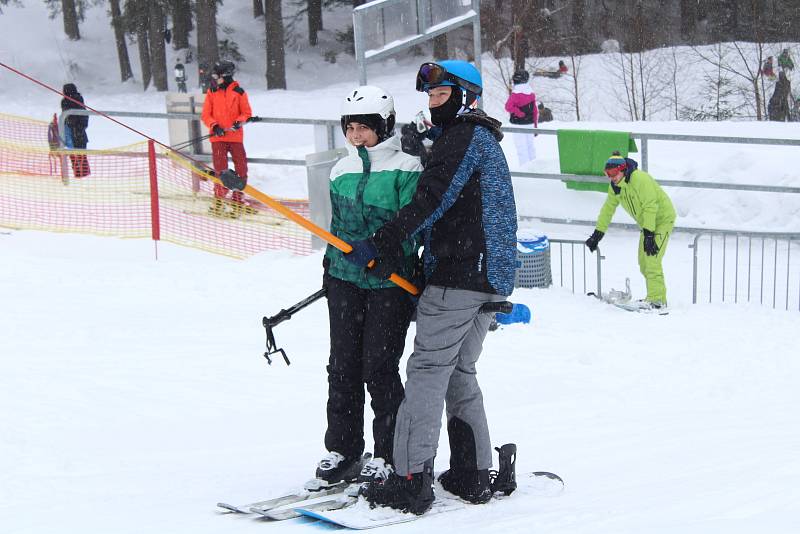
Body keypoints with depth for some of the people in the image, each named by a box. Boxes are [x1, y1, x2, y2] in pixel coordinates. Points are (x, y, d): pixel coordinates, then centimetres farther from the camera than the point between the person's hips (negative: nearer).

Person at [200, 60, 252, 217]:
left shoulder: (238, 92, 1)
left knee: (241, 168, 2)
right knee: (220, 169, -2)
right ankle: (219, 201, 5)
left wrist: (239, 121, -14)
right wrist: (214, 126, -11)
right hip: (218, 137, 0)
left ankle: (238, 200, 14)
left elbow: (246, 112, 6)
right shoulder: (212, 92, 6)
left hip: (236, 136, 0)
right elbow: (206, 115, 6)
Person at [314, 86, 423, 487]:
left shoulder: (406, 169, -7)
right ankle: (341, 450, 18)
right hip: (345, 278, 6)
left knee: (378, 368, -4)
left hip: (389, 281, -6)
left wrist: (386, 245, -24)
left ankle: (388, 455, 9)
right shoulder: (342, 171, 12)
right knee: (343, 364, 7)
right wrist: (329, 268, 21)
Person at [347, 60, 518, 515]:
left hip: (458, 275, -10)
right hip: (490, 277, 10)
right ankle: (473, 475, 17)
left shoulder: (465, 137, -9)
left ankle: (412, 481, -11)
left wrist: (380, 244, -19)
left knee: (428, 369, -9)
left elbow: (431, 202, -18)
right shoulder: (482, 138, 23)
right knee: (460, 372, 14)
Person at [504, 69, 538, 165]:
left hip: (518, 124, -6)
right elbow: (535, 111, 10)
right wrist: (536, 124, 17)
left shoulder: (515, 93, -15)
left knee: (521, 147, 0)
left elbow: (508, 106, -27)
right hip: (530, 124, 6)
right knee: (530, 145, 16)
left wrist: (520, 113, -15)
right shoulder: (532, 94, 5)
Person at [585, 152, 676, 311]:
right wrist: (597, 235, 9)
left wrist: (648, 234, -33)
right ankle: (659, 296, 16)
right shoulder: (615, 186, -1)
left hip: (663, 218, -9)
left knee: (652, 260, -19)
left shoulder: (640, 179, -27)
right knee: (644, 263, 7)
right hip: (647, 223, 9)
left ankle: (657, 301, -20)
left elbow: (650, 207, -29)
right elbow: (608, 209, 10)